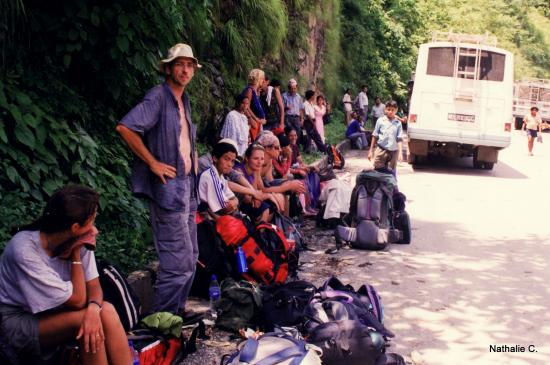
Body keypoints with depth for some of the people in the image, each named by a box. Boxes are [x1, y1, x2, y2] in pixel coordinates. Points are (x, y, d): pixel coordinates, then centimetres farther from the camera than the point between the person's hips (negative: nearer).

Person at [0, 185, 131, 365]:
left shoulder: (77, 240, -13)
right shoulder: (25, 250, -30)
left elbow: (94, 286, -8)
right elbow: (78, 301, -25)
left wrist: (94, 309, -29)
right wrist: (76, 254, -22)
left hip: (51, 311, 5)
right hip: (17, 322, -5)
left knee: (107, 311, -22)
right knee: (83, 319, -28)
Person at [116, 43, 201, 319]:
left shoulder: (183, 101, 15)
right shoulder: (158, 96, -12)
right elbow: (125, 127, -24)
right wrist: (153, 163, -21)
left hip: (187, 185, 9)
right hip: (168, 186, -9)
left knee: (190, 257, 15)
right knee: (178, 258, -6)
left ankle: (177, 308, 28)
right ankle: (163, 316, 7)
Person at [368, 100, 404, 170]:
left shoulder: (398, 123, 3)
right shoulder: (380, 121, 0)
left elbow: (400, 138, 3)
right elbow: (375, 136, 4)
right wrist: (371, 150, 3)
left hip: (393, 151, 1)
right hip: (381, 150, -1)